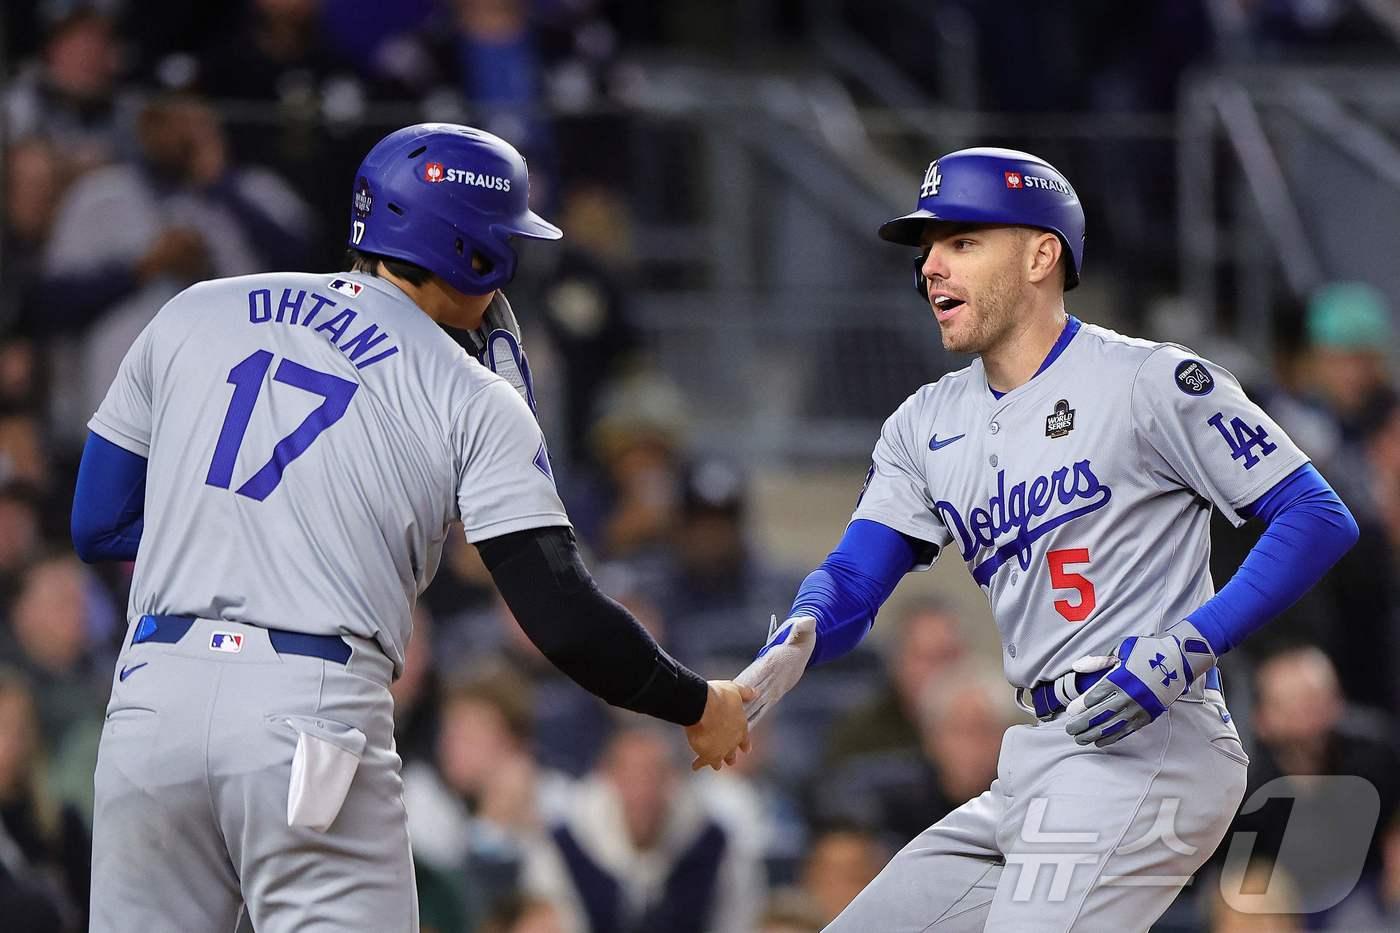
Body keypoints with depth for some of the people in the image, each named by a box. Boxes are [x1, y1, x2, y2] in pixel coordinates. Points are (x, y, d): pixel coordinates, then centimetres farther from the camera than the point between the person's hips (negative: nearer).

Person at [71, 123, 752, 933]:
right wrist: (699, 707, 12)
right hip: (315, 710, -4)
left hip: (151, 696, 4)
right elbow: (566, 620, -3)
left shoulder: (195, 315, 14)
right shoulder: (475, 402, 3)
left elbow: (99, 523, 16)